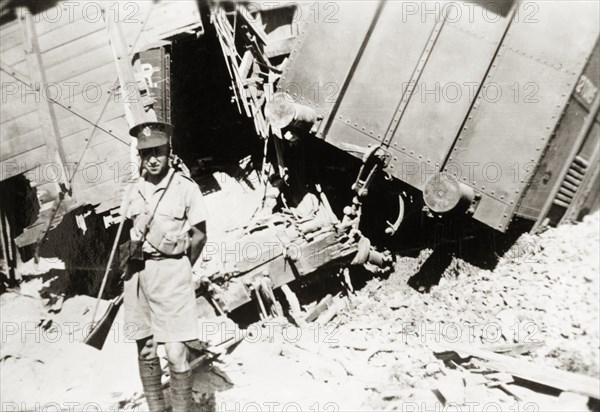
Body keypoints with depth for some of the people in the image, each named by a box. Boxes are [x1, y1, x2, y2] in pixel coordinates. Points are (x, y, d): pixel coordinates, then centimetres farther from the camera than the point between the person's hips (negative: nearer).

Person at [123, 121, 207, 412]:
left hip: (171, 271, -5)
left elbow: (199, 235, 0)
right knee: (145, 350, 11)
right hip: (137, 271, 5)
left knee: (175, 353, -9)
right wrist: (133, 236, 2)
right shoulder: (137, 189, 9)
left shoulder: (186, 188, -7)